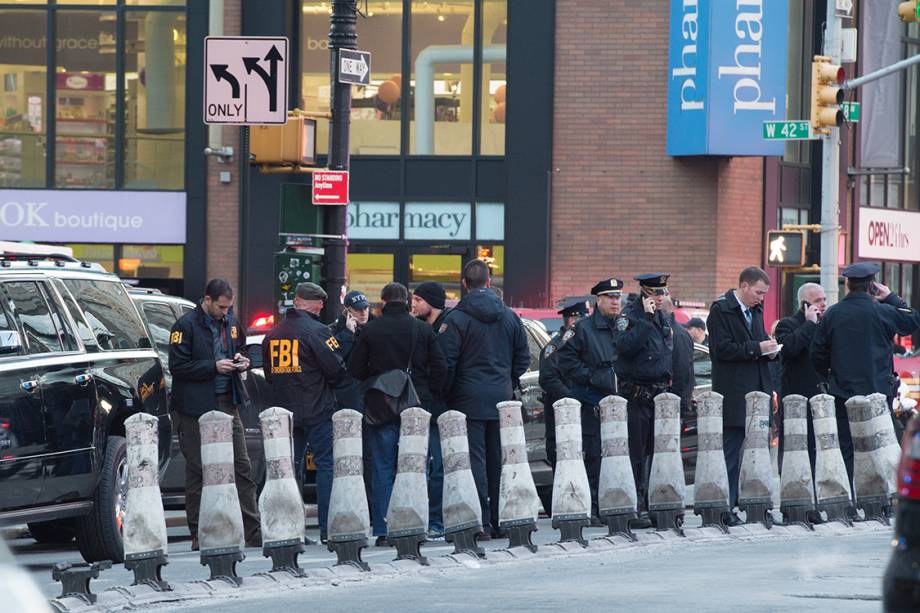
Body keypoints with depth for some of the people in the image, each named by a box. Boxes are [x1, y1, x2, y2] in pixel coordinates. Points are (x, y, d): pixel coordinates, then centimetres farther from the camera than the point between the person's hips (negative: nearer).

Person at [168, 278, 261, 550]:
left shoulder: (230, 323, 12)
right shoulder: (186, 325, -8)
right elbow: (177, 366, -12)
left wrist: (240, 361, 4)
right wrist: (214, 366, -18)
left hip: (227, 404, 6)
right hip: (196, 408, -6)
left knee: (242, 467, 1)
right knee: (197, 473, 1)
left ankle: (254, 534, 2)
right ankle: (198, 535, 6)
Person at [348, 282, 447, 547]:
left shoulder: (371, 330, -2)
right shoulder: (423, 330, 2)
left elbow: (354, 369, 0)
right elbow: (440, 366, -1)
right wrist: (427, 392, 10)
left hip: (380, 407, -1)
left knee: (383, 470, 2)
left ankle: (383, 531, -2)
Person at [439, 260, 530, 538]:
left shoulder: (456, 320, -8)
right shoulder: (509, 317, 7)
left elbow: (447, 362, -9)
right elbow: (523, 357, 12)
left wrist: (446, 394, 2)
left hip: (469, 400, -4)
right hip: (502, 400, 4)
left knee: (475, 460, -4)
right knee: (499, 460, 9)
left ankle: (481, 522, -10)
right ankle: (499, 520, 12)